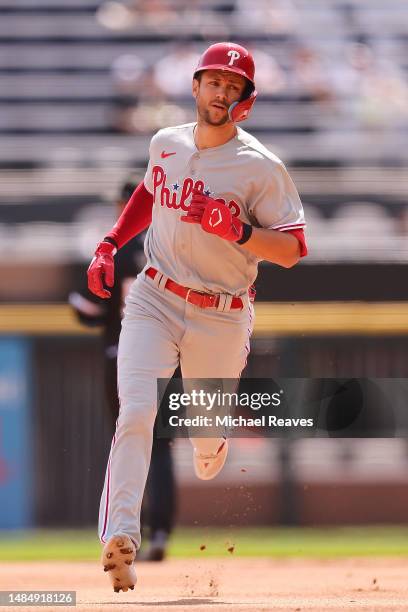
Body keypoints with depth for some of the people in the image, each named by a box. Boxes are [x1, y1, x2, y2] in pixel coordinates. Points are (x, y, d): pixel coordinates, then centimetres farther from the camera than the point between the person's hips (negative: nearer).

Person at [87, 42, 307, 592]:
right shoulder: (165, 144, 4)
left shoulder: (261, 167, -11)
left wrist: (240, 231, -28)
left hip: (221, 318, -2)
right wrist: (110, 243, 15)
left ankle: (212, 445, 51)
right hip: (154, 300, 2)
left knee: (204, 434, 11)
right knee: (136, 412, -19)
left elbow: (292, 251, -12)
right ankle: (120, 536, -27)